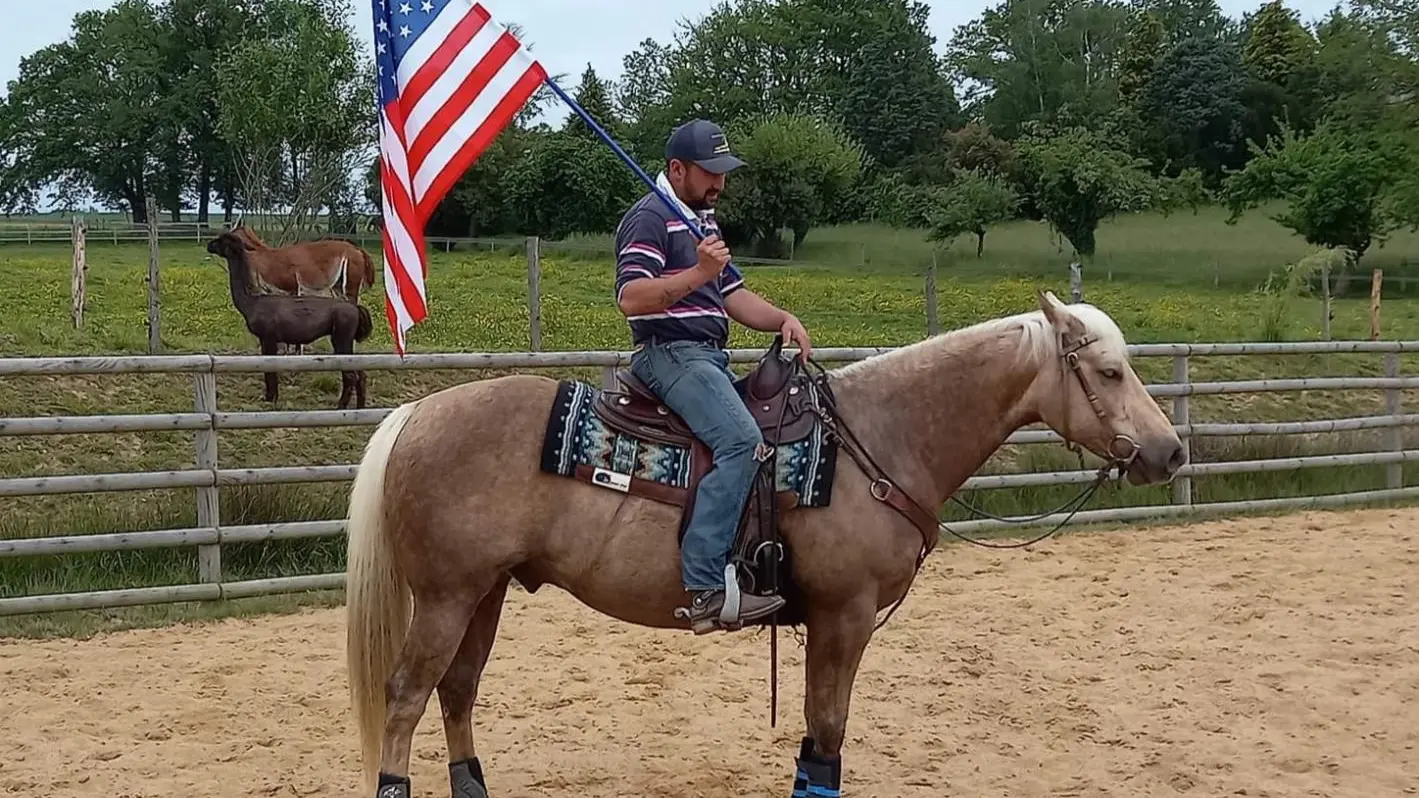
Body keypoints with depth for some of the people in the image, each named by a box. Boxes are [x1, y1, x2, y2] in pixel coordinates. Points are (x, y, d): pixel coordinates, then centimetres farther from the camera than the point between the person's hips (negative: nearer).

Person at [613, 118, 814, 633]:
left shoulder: (702, 219, 24)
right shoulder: (649, 218, -6)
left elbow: (733, 295, 24)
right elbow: (630, 298, -18)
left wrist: (783, 320, 6)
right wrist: (698, 274, -28)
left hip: (709, 358, 11)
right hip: (671, 354, -10)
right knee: (741, 439, -30)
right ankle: (706, 587, -36)